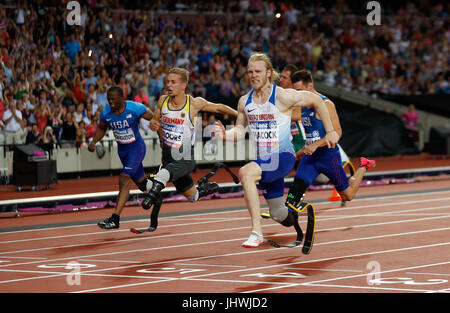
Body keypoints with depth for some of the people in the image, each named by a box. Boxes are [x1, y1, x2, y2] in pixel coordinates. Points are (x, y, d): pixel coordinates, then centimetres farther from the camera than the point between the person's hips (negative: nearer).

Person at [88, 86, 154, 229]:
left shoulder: (135, 108, -22)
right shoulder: (106, 113, -10)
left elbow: (153, 119, -7)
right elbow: (101, 128, 11)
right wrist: (94, 142, -5)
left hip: (136, 147, -5)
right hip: (122, 149, 5)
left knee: (124, 179, -19)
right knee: (140, 181, 17)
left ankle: (115, 219, -23)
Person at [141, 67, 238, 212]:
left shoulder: (194, 103, -11)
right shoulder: (163, 100, -1)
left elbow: (219, 108, 4)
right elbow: (154, 120, 13)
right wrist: (153, 125, -11)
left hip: (185, 160, -5)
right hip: (168, 157, 5)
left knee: (163, 174, -41)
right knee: (192, 196, 22)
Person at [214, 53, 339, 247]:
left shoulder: (283, 96, -12)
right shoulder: (244, 102, 5)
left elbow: (317, 101, -2)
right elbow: (240, 131, 12)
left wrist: (330, 132, 2)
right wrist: (225, 135, -11)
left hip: (283, 156, -6)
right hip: (263, 161, 6)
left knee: (245, 173, -33)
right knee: (279, 215, 13)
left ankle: (256, 232, -31)